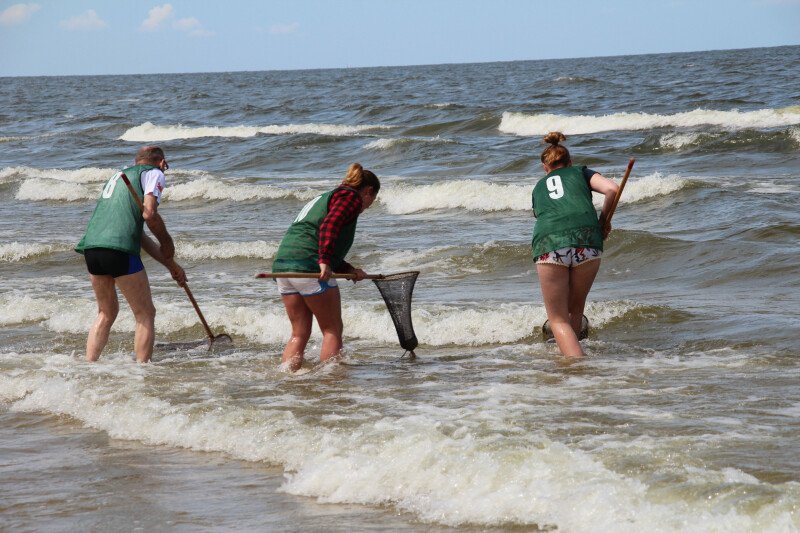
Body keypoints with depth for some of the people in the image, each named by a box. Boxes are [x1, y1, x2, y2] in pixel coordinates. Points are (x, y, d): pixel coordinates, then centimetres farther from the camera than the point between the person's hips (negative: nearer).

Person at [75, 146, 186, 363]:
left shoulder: (118, 175, 32)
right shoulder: (154, 174, 10)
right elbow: (149, 214, -8)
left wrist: (170, 264, 29)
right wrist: (167, 244, 8)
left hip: (91, 246, 7)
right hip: (119, 248, -7)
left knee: (106, 313, 22)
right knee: (145, 314, 4)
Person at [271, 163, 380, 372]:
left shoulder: (325, 198, 31)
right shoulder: (351, 198, 2)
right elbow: (329, 226, -18)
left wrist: (350, 270, 20)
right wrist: (325, 262, -26)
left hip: (283, 262, 9)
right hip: (309, 266, -8)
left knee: (300, 333, 13)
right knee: (332, 330, 1)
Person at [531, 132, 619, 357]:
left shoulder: (539, 187, 32)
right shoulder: (581, 173, 26)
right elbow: (612, 189, 8)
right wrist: (603, 220, 21)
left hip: (549, 244, 0)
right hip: (586, 240, 0)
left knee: (558, 319, 3)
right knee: (575, 310, 20)